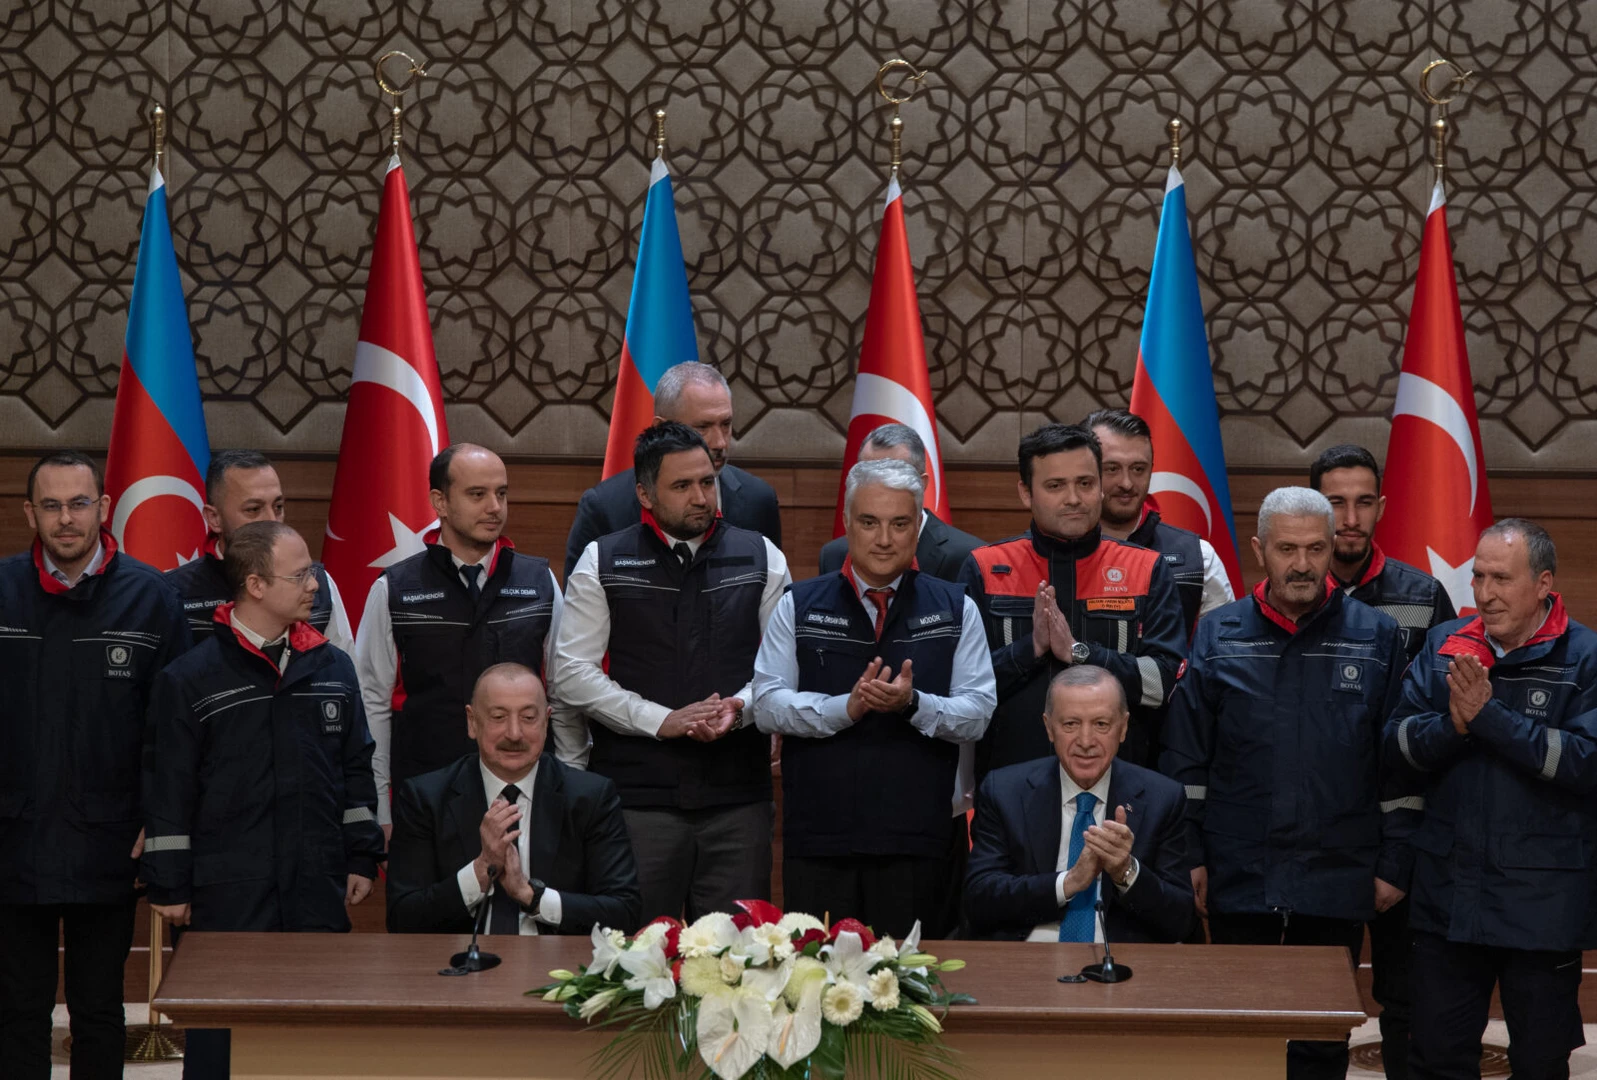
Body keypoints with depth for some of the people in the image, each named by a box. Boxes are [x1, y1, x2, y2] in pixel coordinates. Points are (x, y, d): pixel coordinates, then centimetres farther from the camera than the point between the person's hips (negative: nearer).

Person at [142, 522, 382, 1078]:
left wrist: (362, 858, 11)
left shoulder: (333, 668, 9)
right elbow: (167, 789, -2)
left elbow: (356, 770, 15)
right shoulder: (189, 678, -3)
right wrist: (168, 885, -3)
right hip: (227, 895, -3)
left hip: (318, 889, 3)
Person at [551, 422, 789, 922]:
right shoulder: (602, 562, 4)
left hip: (737, 794, 1)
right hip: (636, 794, -1)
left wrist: (739, 708, -12)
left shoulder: (761, 558, 9)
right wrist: (660, 720, -10)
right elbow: (573, 673, -1)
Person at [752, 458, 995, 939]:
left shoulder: (955, 611, 10)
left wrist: (913, 704, -16)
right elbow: (768, 705, 1)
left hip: (916, 843, 0)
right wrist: (846, 707, -15)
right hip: (818, 839, 0)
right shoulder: (799, 607, 9)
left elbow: (977, 713, 3)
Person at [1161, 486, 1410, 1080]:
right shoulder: (1218, 636, 3)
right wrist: (1188, 858, -2)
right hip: (1238, 875, 1)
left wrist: (1393, 863, 0)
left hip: (1337, 878, 0)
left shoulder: (1376, 637, 2)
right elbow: (1184, 759, 4)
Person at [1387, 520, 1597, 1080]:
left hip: (1543, 903, -3)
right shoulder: (1445, 645, 5)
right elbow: (1396, 741, -1)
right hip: (1448, 894, 3)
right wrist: (1453, 725, -20)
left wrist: (1489, 716, -21)